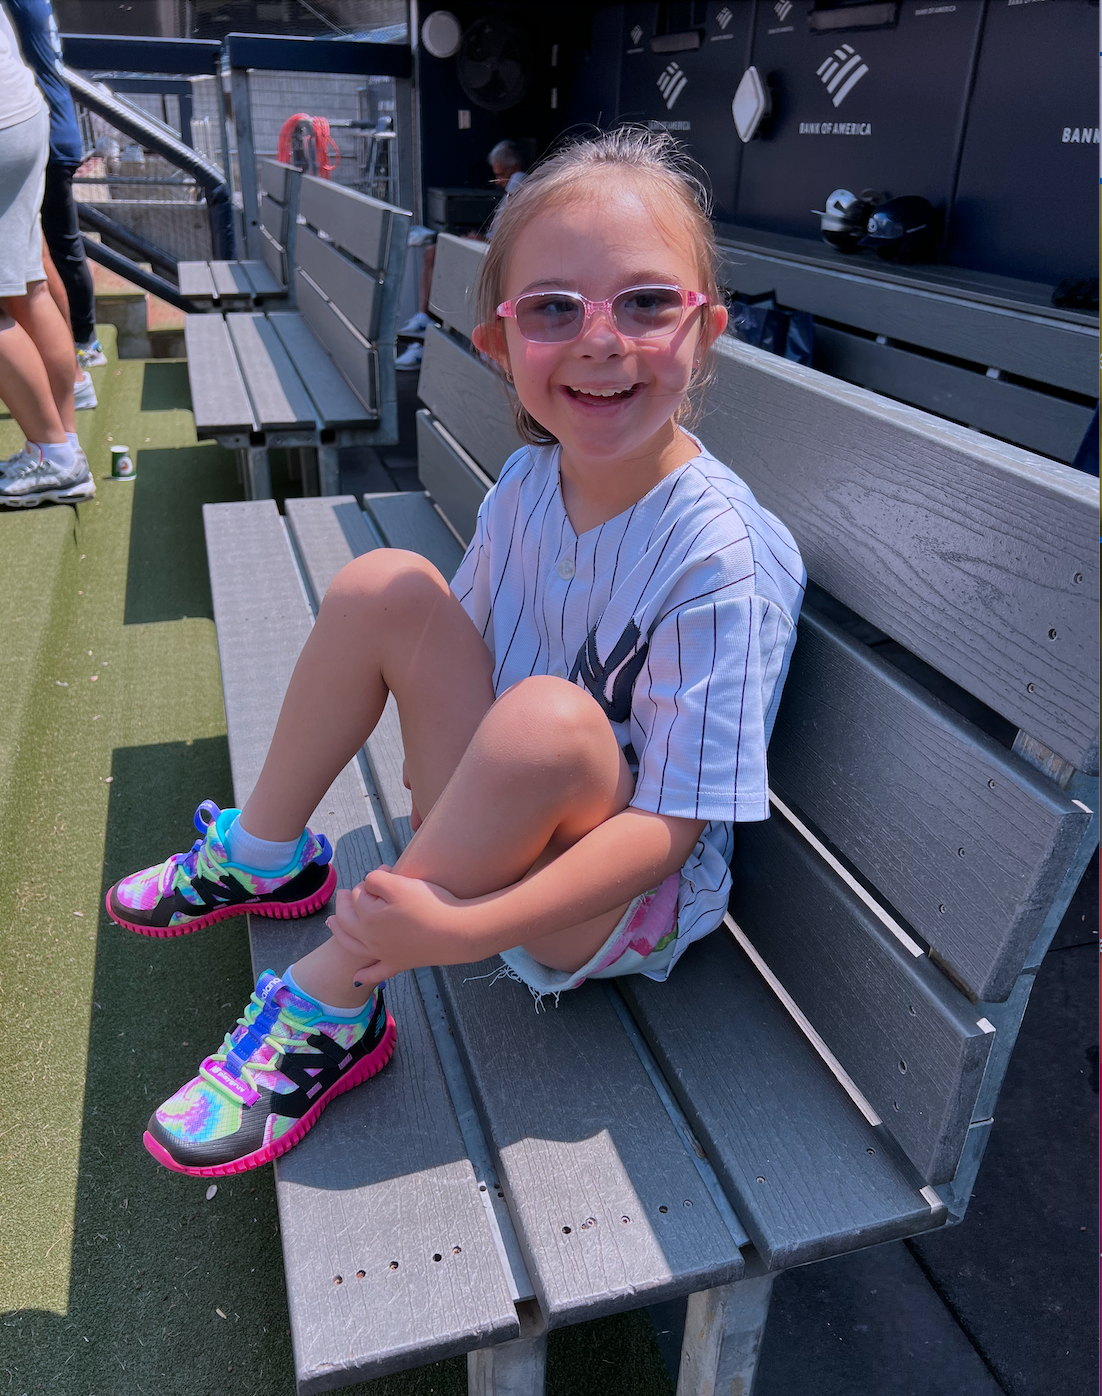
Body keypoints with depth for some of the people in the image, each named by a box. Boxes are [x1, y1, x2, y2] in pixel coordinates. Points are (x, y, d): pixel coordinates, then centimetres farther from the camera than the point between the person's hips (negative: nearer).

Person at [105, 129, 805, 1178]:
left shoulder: (725, 557, -25)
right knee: (386, 584, -12)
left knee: (551, 716, -37)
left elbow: (670, 826, -26)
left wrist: (464, 931, -32)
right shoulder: (528, 482, -6)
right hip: (484, 835, 6)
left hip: (624, 906, -5)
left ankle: (332, 1003, -16)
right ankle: (262, 857, 8)